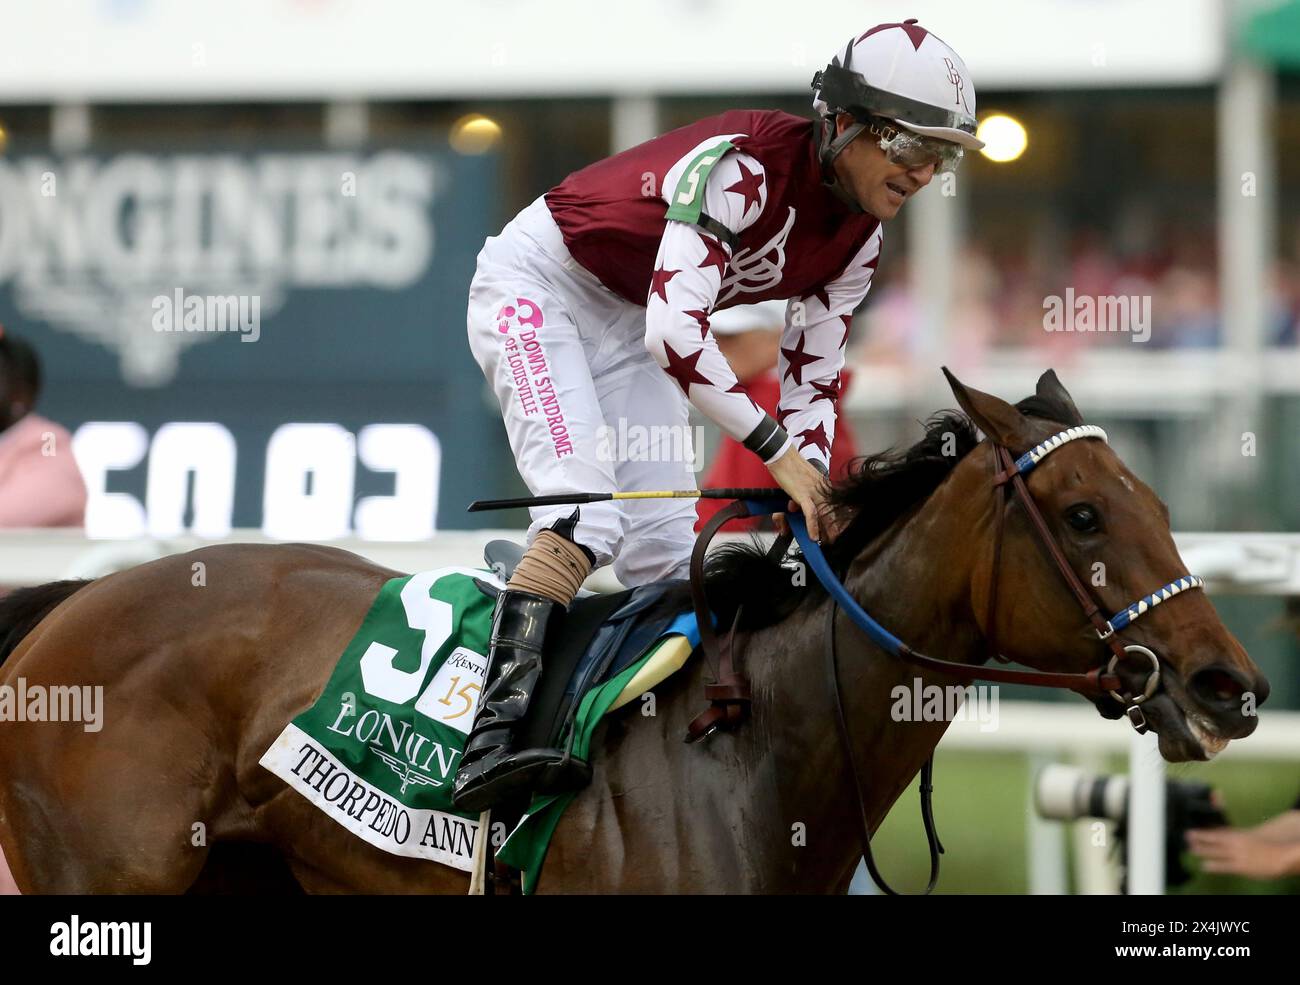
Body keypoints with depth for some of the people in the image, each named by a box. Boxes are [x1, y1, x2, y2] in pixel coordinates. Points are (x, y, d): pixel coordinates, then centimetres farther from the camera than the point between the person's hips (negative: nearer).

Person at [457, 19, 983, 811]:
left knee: (668, 553, 1)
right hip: (537, 286, -9)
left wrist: (816, 497, -15)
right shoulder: (743, 164, -31)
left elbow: (811, 385, 2)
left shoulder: (857, 240, -4)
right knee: (587, 514, -26)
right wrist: (778, 453, -38)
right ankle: (492, 740, -38)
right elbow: (675, 330, -38)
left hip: (626, 324, 9)